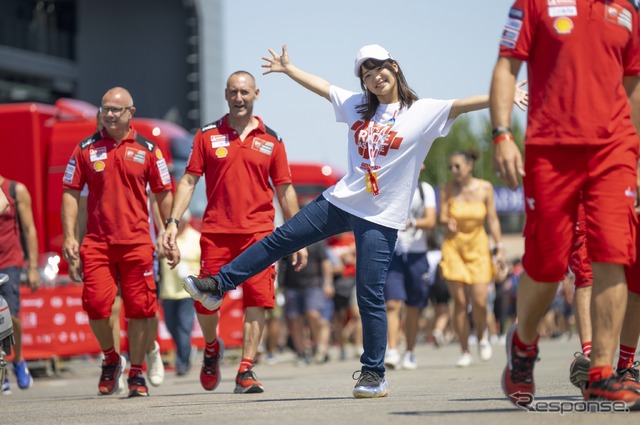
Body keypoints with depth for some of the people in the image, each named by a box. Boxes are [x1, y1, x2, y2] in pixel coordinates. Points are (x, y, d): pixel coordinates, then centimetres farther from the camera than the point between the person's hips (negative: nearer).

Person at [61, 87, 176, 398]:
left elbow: (163, 194, 10)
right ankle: (110, 358, 17)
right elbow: (70, 193, 6)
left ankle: (136, 373, 13)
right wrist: (69, 236, -3)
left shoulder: (147, 150, 6)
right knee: (96, 304, -10)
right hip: (97, 242, 0)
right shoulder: (85, 150, 6)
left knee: (138, 308, -1)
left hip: (137, 243, 0)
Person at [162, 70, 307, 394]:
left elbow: (284, 190, 12)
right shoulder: (207, 135, 8)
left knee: (257, 299, -10)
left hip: (258, 231, 0)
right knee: (205, 301, -1)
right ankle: (212, 348, 29)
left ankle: (246, 372, -6)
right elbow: (189, 180, 7)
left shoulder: (270, 140, 9)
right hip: (216, 231, 0)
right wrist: (173, 221, -4)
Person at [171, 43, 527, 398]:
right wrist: (288, 68, 31)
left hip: (380, 217, -5)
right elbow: (322, 86, 22)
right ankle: (219, 285, 24)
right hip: (340, 202, 5)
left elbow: (462, 105, -19)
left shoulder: (425, 112, -6)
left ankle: (374, 375, 4)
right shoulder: (358, 106, 10)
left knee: (370, 296, -6)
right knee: (280, 240, 9)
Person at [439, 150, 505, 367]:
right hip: (454, 246, 0)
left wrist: (499, 247, -1)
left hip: (478, 246, 0)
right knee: (460, 302, -4)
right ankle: (465, 351, 4)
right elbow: (442, 217, 0)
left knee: (479, 301, -11)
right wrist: (448, 222, -23)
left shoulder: (485, 188, -1)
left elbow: (492, 219, 2)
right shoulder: (447, 190, -1)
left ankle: (482, 336, 20)